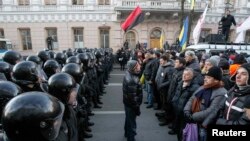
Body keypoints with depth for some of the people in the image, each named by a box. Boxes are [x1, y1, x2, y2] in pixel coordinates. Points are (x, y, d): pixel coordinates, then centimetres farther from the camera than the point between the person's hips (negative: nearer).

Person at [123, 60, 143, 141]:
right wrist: (137, 108, -19)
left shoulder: (129, 74, -4)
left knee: (128, 119, 30)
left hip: (128, 102, 10)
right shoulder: (132, 80, -34)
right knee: (131, 122, 10)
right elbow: (132, 97, -29)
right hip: (131, 104, -10)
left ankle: (127, 133, 54)